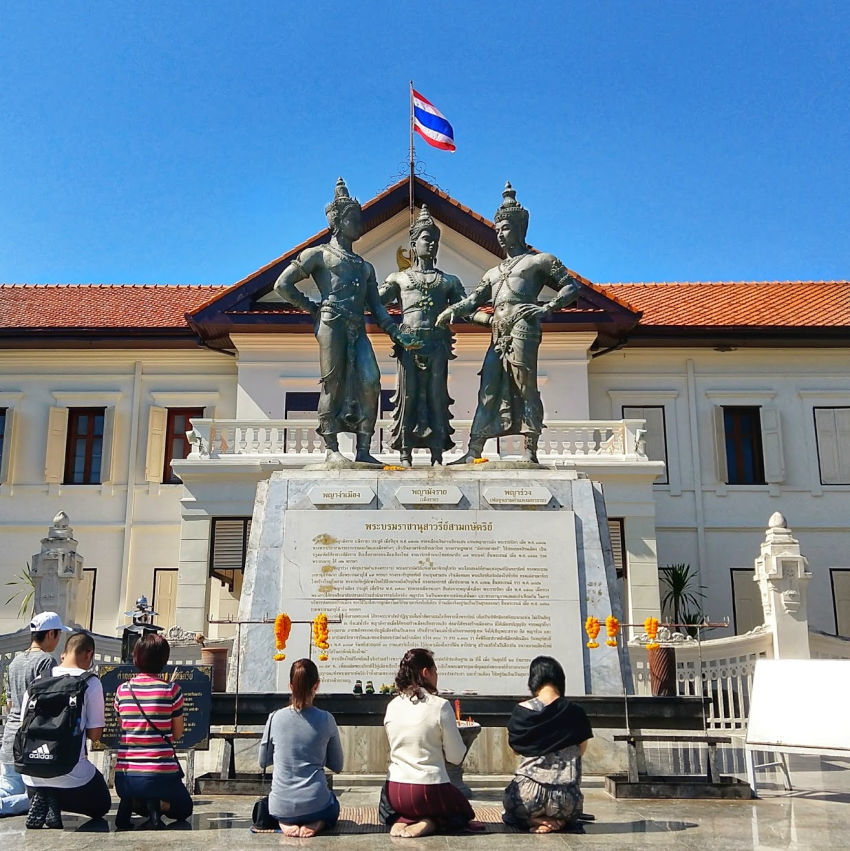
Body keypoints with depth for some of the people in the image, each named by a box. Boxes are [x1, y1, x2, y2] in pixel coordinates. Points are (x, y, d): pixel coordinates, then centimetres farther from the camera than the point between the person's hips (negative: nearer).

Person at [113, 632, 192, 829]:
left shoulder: (122, 690, 2)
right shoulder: (171, 690, -7)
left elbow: (122, 728, 15)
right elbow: (177, 734, 5)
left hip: (124, 778, 4)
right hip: (161, 776, -4)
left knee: (130, 795, 40)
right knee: (183, 809, 25)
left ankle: (130, 804, 4)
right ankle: (157, 805, -9)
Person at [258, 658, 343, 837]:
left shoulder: (275, 718, -5)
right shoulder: (326, 720, -8)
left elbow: (263, 761, 10)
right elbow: (337, 766, 3)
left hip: (281, 808, 1)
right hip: (316, 805, -1)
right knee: (332, 809, 36)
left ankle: (286, 823, 5)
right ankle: (316, 823, 1)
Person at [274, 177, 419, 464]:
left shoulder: (365, 266, 29)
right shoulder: (319, 254, 12)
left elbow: (376, 306, 22)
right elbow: (283, 284, 7)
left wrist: (396, 333, 9)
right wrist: (312, 307, 6)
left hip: (358, 330, 5)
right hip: (332, 325, -5)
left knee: (370, 382, -12)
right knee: (333, 384, -8)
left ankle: (363, 450, -9)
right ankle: (331, 448, -3)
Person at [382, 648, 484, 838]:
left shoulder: (392, 706, 0)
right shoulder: (440, 706, -13)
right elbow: (456, 756, -7)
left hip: (395, 793, 4)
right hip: (430, 792, -4)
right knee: (462, 810, 27)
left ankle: (402, 821, 4)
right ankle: (428, 824, -2)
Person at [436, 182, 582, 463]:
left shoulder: (539, 261, 14)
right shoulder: (493, 273, 31)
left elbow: (571, 285, 8)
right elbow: (475, 298, 18)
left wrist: (547, 308, -7)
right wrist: (452, 310, -2)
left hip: (522, 326, -6)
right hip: (498, 335, 6)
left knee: (526, 388, -11)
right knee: (488, 392, 0)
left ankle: (530, 452, -13)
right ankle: (473, 453, -3)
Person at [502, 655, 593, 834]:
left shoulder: (522, 711, -4)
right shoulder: (575, 712, -1)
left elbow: (515, 748, 9)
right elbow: (581, 750, 12)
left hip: (530, 793, -1)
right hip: (567, 799, 1)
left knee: (511, 814, 34)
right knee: (569, 812, 38)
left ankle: (533, 821, 1)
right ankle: (559, 821, 3)